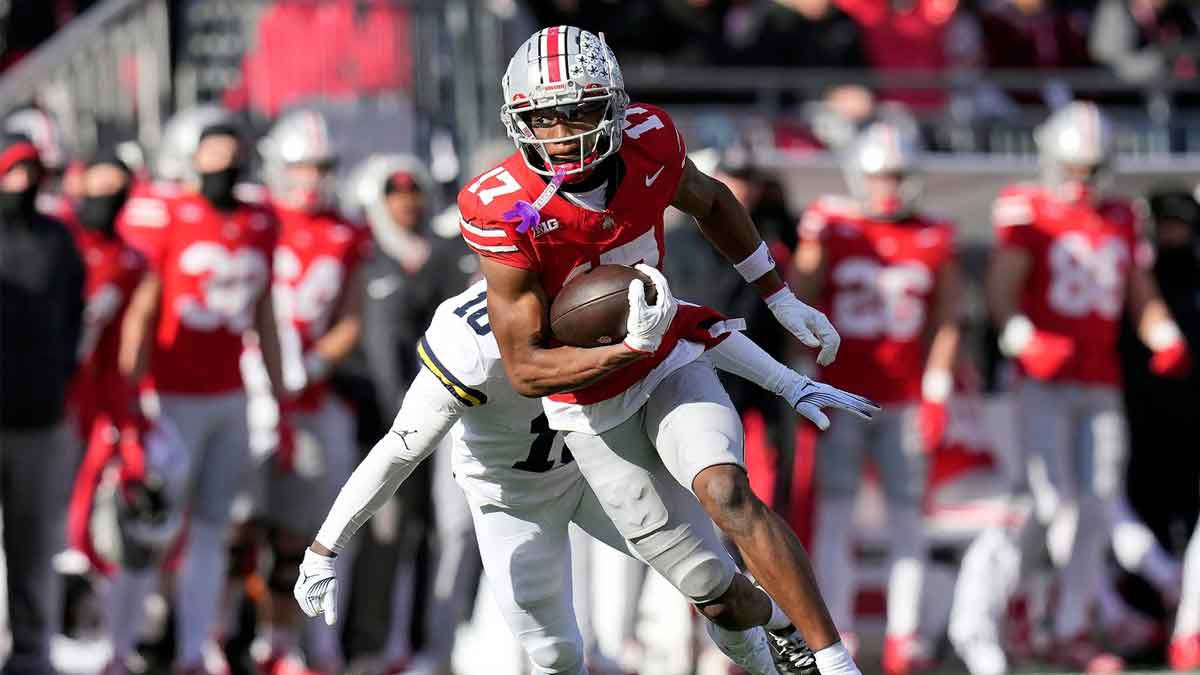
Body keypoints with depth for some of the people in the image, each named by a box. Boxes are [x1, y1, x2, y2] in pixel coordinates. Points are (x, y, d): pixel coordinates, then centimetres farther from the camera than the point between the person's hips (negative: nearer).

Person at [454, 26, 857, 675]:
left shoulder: (649, 142, -19)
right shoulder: (507, 213, -29)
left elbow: (709, 202, 8)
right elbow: (526, 371, -23)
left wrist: (781, 300, 12)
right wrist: (630, 348, -35)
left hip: (670, 363, 1)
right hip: (589, 401, -1)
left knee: (726, 494, -28)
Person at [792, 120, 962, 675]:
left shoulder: (935, 239, 5)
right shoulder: (828, 229, 2)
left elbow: (945, 321, 7)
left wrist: (936, 392, 2)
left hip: (906, 399, 1)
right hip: (840, 394, -1)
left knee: (907, 514, 1)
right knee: (834, 513, -3)